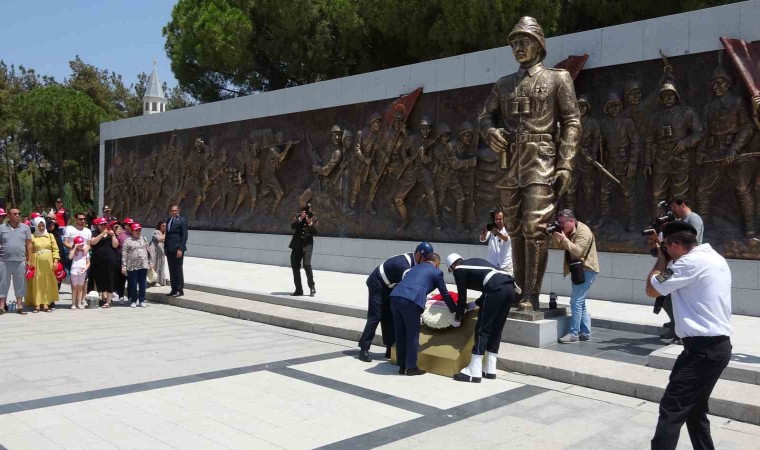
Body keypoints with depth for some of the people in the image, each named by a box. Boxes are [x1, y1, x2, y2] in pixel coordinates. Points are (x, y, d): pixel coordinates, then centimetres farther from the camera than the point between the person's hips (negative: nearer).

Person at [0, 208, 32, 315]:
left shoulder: (25, 228, 6)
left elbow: (29, 244, 6)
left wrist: (29, 260, 2)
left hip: (20, 261, 0)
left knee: (20, 284, 5)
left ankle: (19, 306, 13)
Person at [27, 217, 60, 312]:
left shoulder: (50, 236, 9)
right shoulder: (32, 237, 3)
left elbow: (55, 249, 6)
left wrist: (55, 261, -4)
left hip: (48, 263, 2)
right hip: (37, 262, -2)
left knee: (48, 283, 2)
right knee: (37, 283, -2)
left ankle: (46, 304, 6)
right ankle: (37, 304, 1)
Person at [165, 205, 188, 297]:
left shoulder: (182, 220, -6)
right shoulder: (169, 221, 15)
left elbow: (184, 236, -11)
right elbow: (167, 235, 17)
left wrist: (180, 249, -17)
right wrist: (165, 248, 10)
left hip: (177, 249, -7)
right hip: (169, 250, 7)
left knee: (178, 270, -2)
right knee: (172, 270, 9)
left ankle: (180, 290, 4)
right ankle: (174, 289, 15)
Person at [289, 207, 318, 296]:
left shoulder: (313, 219, 5)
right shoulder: (298, 217, 9)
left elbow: (315, 232, -5)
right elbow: (292, 226, -6)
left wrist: (310, 223, -19)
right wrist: (300, 218, -18)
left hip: (307, 245, -3)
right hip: (297, 245, 3)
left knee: (307, 265, -18)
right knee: (295, 267, 4)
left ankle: (312, 286, -1)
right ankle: (298, 290, 14)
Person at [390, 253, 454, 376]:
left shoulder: (416, 267, 33)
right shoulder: (436, 272, 16)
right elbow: (445, 294, 21)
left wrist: (424, 298, 57)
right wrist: (454, 310, 35)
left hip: (395, 296, 6)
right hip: (410, 300, -6)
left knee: (400, 334, 15)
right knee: (412, 335, 7)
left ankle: (402, 366, 23)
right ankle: (411, 367, 12)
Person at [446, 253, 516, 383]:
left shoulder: (459, 270, 12)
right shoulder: (473, 262, 33)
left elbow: (462, 297, 13)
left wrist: (457, 319, 27)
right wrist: (474, 304, 40)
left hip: (496, 289, -8)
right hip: (509, 286, 8)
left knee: (482, 330, 0)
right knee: (496, 330, 15)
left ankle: (474, 373, 2)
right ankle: (490, 370, 20)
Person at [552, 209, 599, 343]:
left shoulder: (583, 231, -17)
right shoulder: (569, 231, 12)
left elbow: (578, 251, -25)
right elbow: (562, 246, 12)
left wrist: (563, 238, -25)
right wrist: (556, 237, -4)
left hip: (586, 270, -10)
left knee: (576, 302, -11)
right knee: (580, 302, 13)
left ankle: (574, 334, -8)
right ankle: (585, 332, 21)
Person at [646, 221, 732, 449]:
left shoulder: (690, 262, -16)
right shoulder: (715, 258, 14)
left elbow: (652, 290, -8)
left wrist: (661, 260, 5)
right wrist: (668, 262, 18)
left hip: (703, 348, -10)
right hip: (719, 345, 10)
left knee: (671, 410, -9)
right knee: (694, 410, 19)